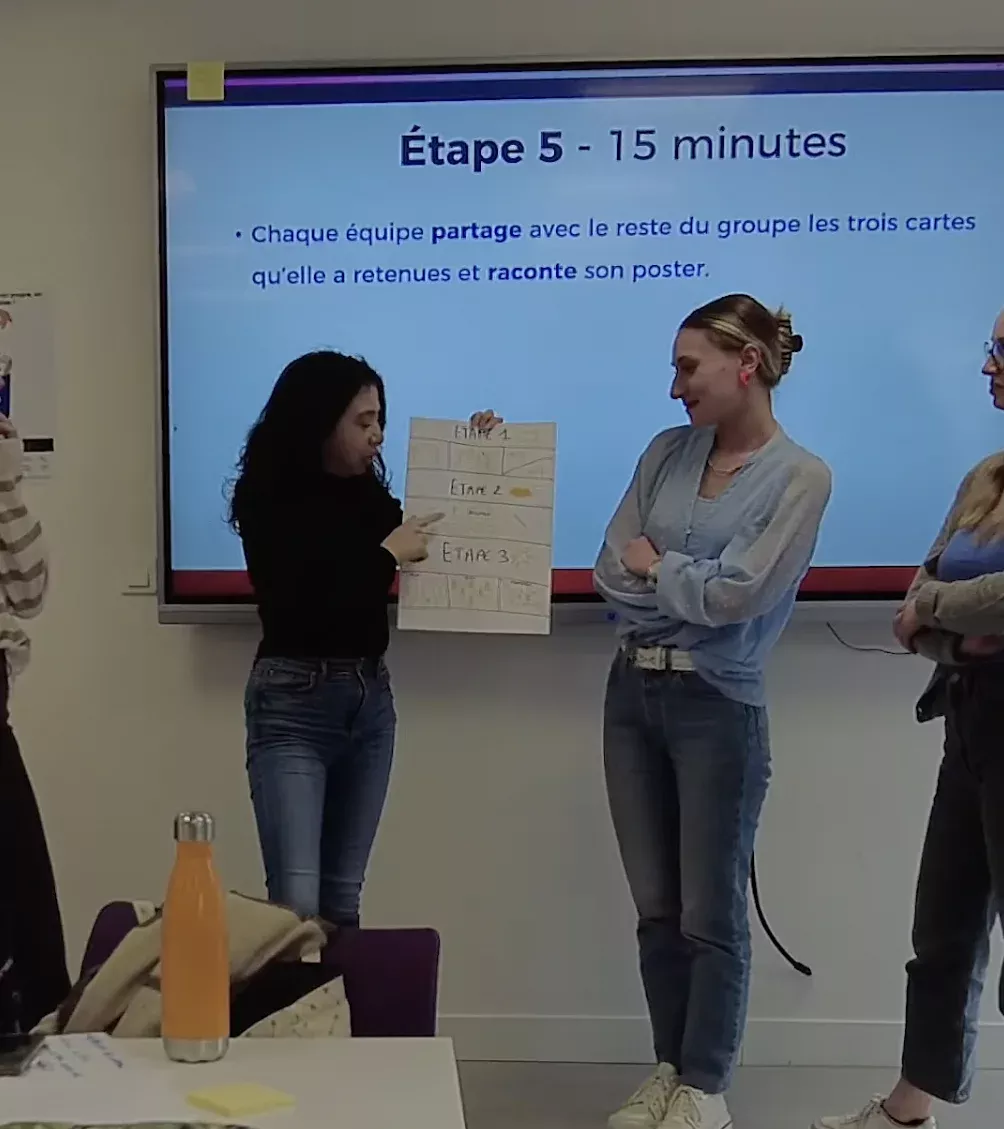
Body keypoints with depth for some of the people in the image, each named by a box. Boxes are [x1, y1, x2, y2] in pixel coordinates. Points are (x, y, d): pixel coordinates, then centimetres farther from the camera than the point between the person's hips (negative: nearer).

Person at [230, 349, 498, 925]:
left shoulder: (366, 491, 5)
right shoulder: (268, 501, -10)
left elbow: (430, 530, 20)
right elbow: (304, 613, -17)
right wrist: (387, 553, -15)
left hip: (370, 700, 6)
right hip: (294, 704, -5)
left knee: (341, 902, 9)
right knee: (296, 905, -12)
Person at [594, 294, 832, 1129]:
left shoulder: (800, 476, -8)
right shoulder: (667, 453, 7)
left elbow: (737, 595, -17)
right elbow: (611, 575, 1)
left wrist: (659, 567, -2)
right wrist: (698, 588, -10)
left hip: (717, 705, -5)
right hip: (633, 692, 5)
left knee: (710, 913, 3)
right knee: (655, 907, 12)